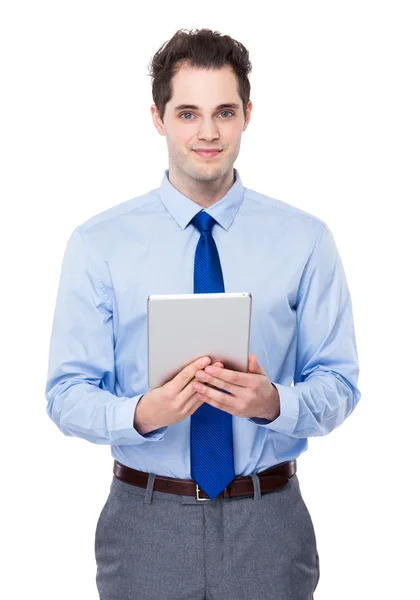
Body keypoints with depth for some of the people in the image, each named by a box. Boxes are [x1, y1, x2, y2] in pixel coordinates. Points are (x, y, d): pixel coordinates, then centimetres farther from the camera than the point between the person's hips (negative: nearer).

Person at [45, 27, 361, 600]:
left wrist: (274, 402, -22)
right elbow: (67, 394, -5)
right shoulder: (99, 243, -4)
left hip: (269, 521, 1)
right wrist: (142, 415, -24)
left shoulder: (306, 239, -2)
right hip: (146, 522, 0)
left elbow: (338, 385, -2)